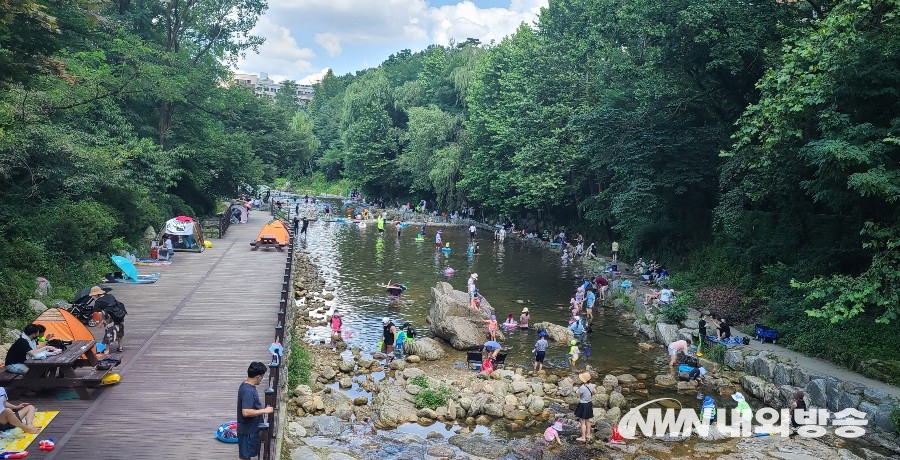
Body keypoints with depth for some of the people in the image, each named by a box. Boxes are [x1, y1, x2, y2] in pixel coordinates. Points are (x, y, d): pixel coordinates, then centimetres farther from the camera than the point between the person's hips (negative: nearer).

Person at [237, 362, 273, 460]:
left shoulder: (246, 385, 3)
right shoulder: (248, 391, -29)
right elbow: (246, 412, -34)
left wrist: (261, 408, 15)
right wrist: (264, 411, -27)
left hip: (251, 428, 10)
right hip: (247, 429, -10)